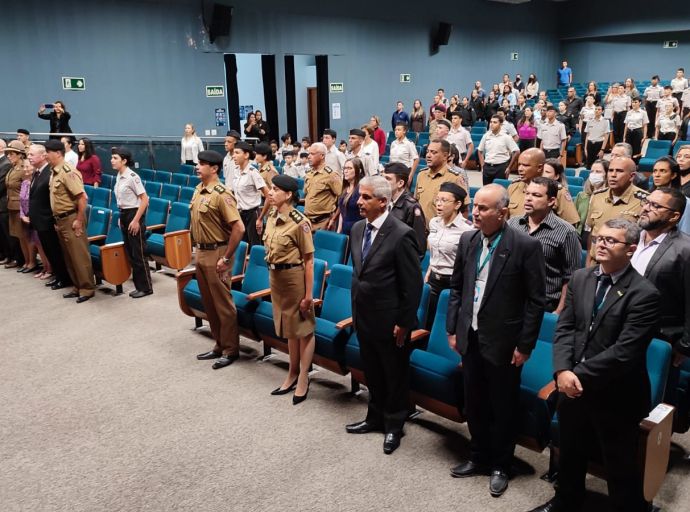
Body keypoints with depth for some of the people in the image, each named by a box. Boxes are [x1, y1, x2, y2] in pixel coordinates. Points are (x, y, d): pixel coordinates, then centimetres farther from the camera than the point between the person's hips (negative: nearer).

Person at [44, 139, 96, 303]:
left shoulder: (68, 172, -17)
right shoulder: (54, 172, 11)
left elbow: (82, 197, -22)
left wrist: (79, 220, -20)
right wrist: (57, 220, 16)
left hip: (71, 219, -9)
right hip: (61, 220, 9)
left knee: (79, 256, -3)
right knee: (69, 256, 14)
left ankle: (87, 288, 5)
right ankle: (77, 286, 23)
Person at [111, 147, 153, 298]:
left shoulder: (132, 176, -17)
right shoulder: (119, 176, 8)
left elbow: (145, 199, -20)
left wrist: (136, 220, -20)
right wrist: (121, 217, 17)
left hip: (134, 214, -9)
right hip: (124, 215, 9)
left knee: (138, 253, -3)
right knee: (130, 253, 13)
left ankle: (146, 287, 8)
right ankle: (139, 285, 22)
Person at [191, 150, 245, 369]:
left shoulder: (221, 194, -19)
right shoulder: (198, 190, 8)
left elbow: (238, 228, -24)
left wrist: (226, 258, -21)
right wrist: (198, 248, 16)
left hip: (216, 254, -9)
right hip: (201, 252, 9)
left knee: (223, 304, 1)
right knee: (208, 302, 15)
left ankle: (231, 350, 13)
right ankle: (219, 345, 28)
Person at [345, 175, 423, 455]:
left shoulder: (401, 235, -20)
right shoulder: (357, 228, 3)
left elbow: (413, 285, -17)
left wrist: (404, 323, -14)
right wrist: (356, 310, 13)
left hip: (389, 321, -7)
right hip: (363, 317, 7)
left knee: (395, 375, 13)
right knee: (372, 372, 22)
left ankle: (394, 425, 32)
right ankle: (376, 418, 42)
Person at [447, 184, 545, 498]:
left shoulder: (526, 246, -15)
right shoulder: (467, 240, 1)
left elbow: (536, 301, -12)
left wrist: (525, 345, -12)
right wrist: (452, 329, 6)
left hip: (503, 342, -5)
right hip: (470, 338, 5)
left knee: (502, 409, 12)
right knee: (473, 404, 18)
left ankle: (500, 466, 32)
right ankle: (479, 458, 38)